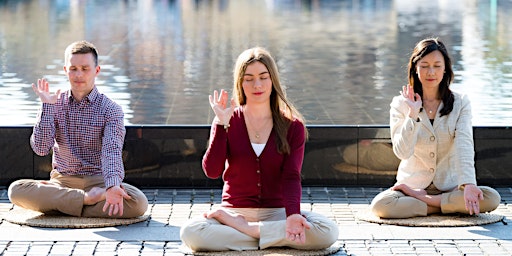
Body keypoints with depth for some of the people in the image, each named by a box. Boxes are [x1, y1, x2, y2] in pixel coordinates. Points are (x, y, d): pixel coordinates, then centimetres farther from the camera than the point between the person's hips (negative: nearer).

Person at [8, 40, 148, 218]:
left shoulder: (110, 109, -1)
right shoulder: (55, 104, 6)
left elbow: (112, 150, -17)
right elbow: (41, 149, -6)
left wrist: (112, 186, -37)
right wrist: (47, 106, -11)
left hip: (97, 181, -1)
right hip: (62, 182, 2)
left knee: (139, 203, -31)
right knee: (16, 190, -28)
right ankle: (88, 199, -26)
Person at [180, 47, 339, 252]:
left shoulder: (293, 126, 3)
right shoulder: (227, 122, 4)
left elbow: (291, 177, -9)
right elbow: (212, 171, -9)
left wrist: (292, 215, -28)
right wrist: (222, 123, -15)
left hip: (277, 212, 0)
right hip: (236, 210, 0)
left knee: (328, 232, -29)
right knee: (190, 233, -31)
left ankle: (242, 228, -18)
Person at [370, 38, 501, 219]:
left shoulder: (460, 103, 0)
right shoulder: (400, 104, -1)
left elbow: (464, 146, -14)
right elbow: (402, 152, -12)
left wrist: (468, 184, -31)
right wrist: (413, 114, -23)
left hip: (450, 186, 1)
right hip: (413, 183, -1)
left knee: (492, 198, -28)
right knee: (380, 205, -32)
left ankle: (420, 199, -15)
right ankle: (449, 207, -17)